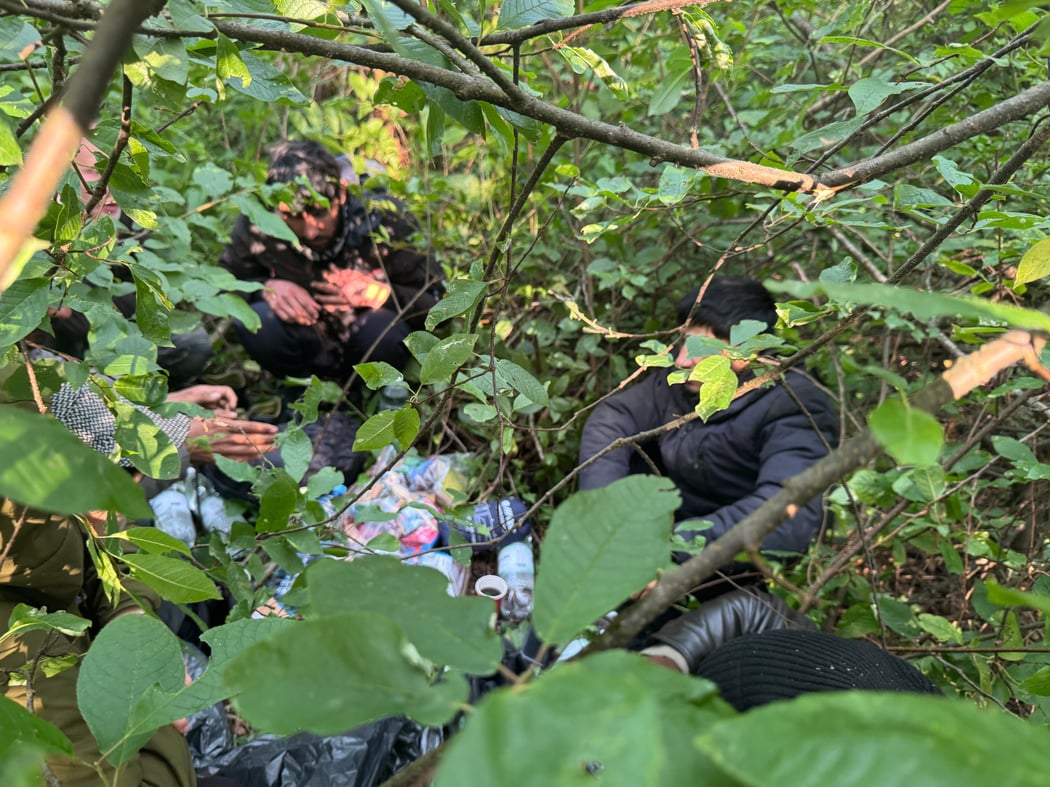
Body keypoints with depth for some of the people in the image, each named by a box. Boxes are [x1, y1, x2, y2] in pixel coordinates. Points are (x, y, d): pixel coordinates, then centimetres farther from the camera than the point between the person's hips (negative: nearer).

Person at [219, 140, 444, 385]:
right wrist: (266, 288, -24)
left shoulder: (382, 220, -24)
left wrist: (381, 293, -35)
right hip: (305, 352, 1)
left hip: (369, 347, -1)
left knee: (383, 329, -33)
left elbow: (438, 303, -17)